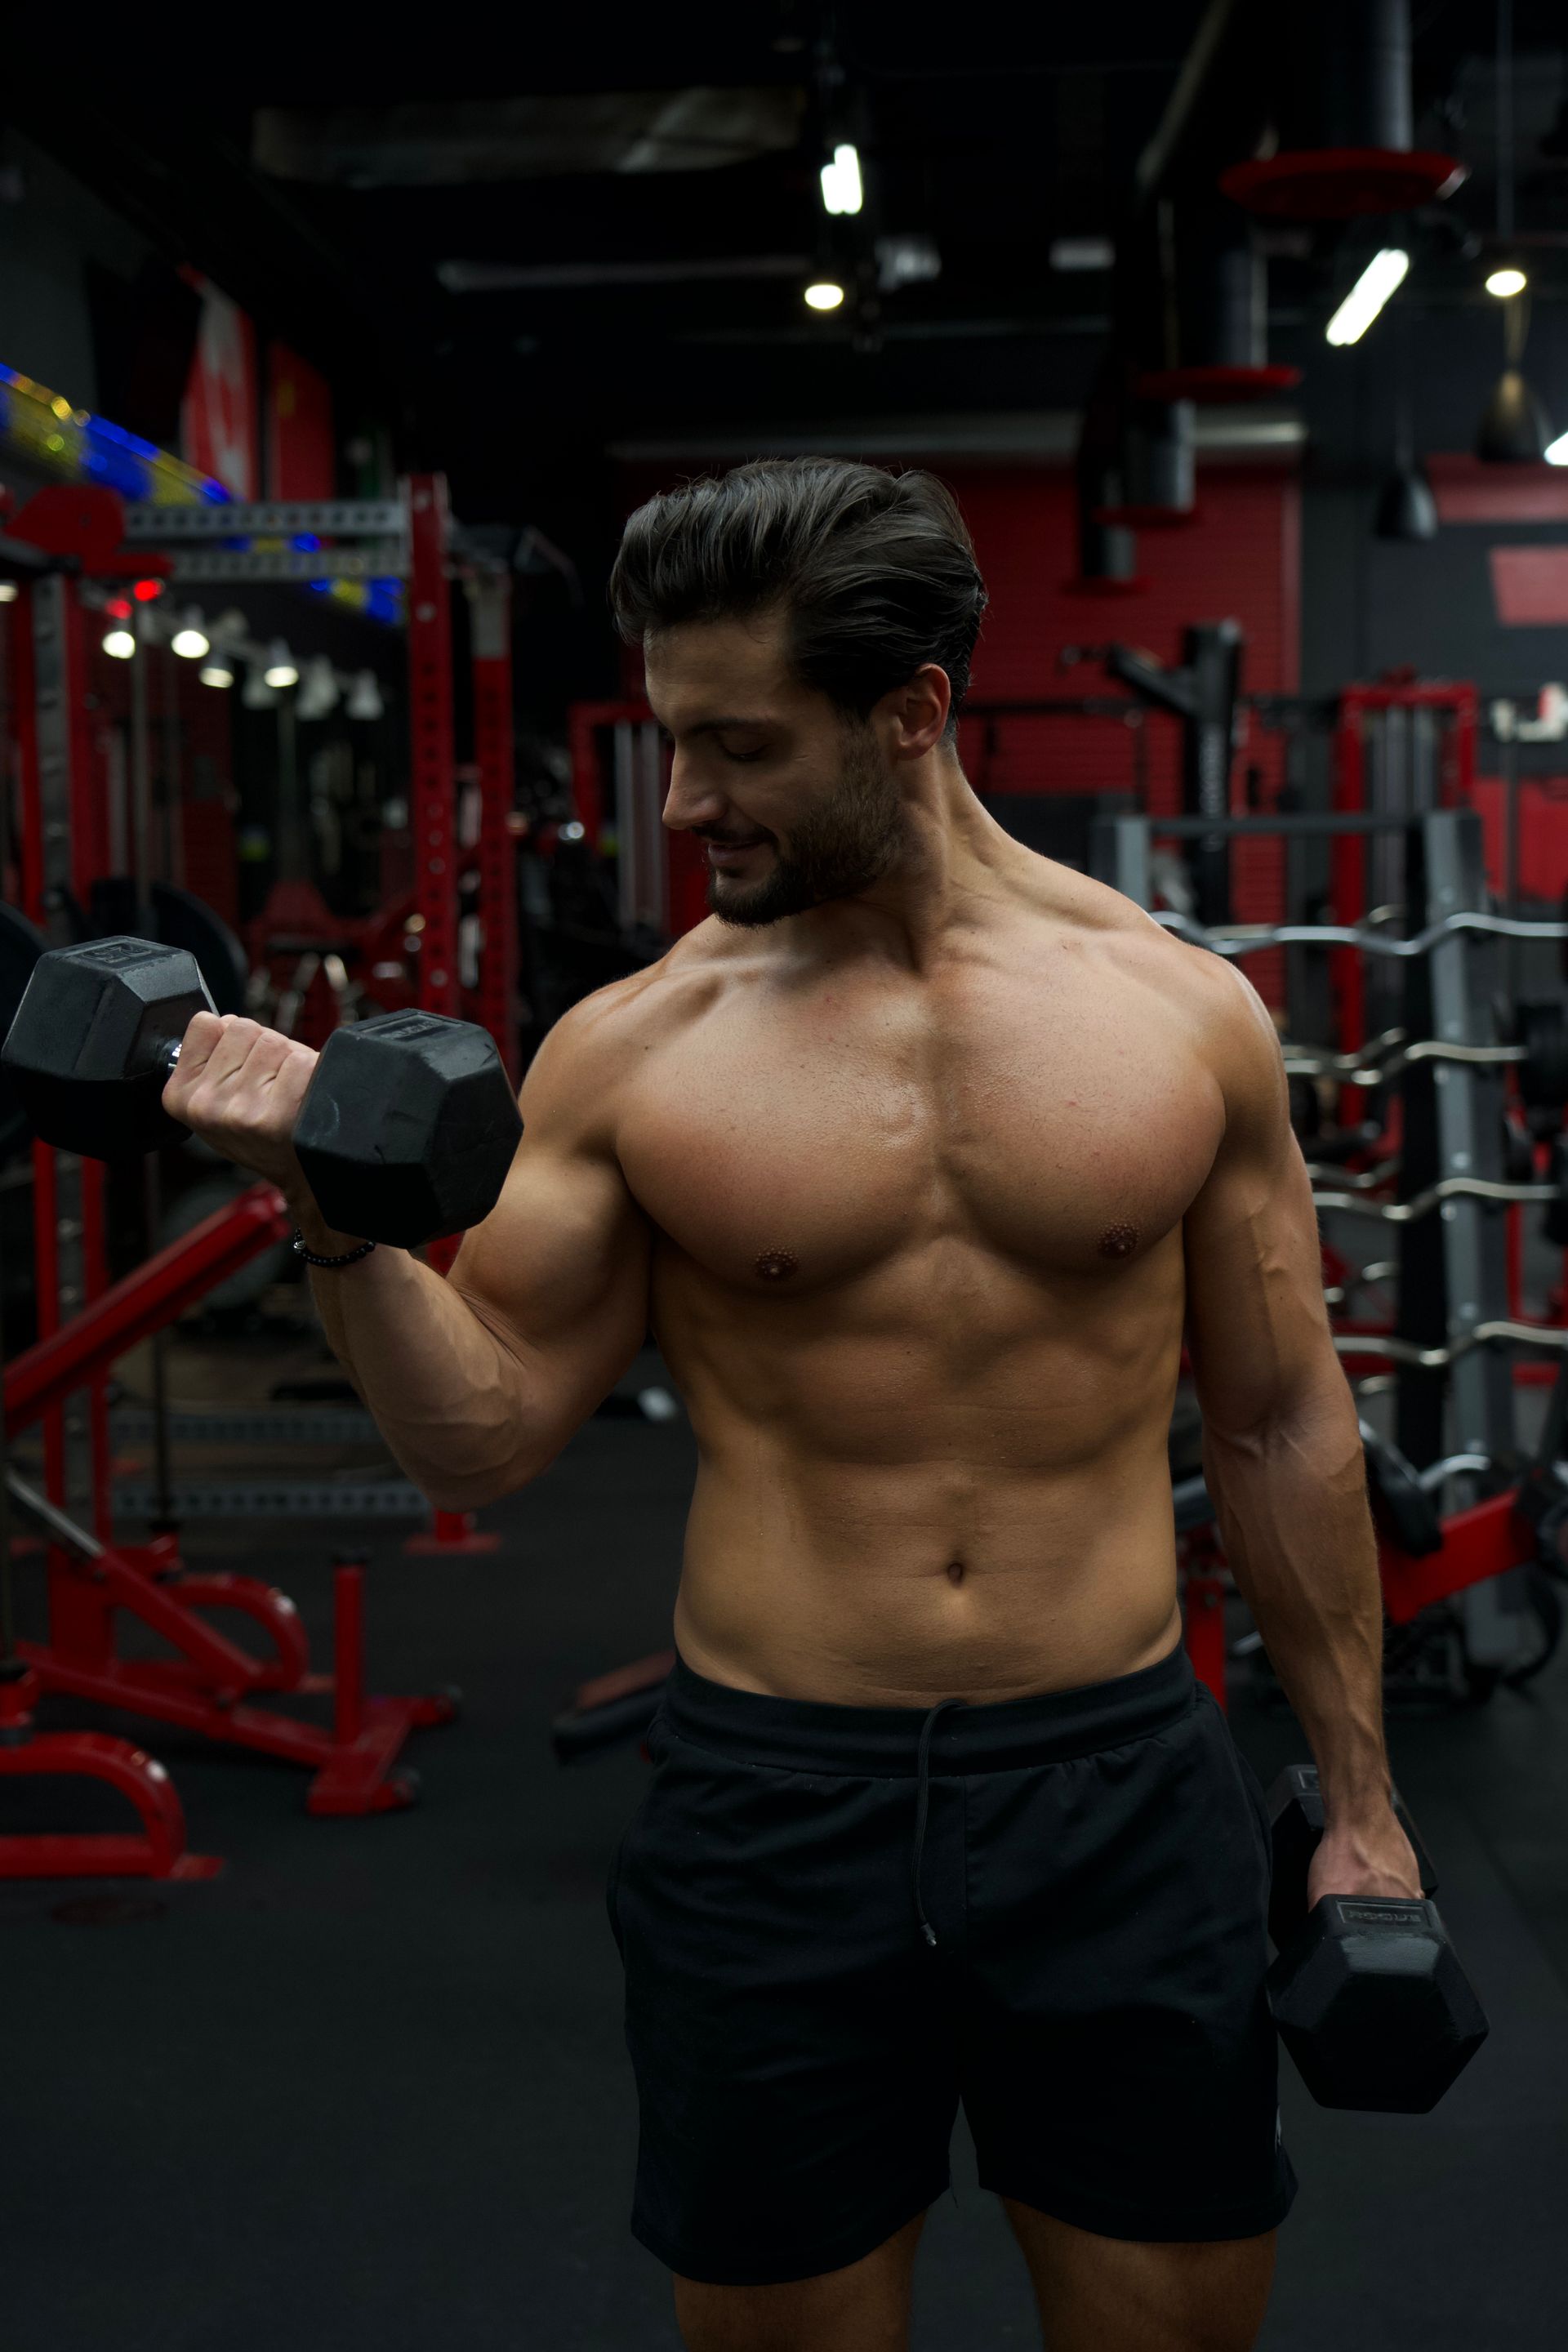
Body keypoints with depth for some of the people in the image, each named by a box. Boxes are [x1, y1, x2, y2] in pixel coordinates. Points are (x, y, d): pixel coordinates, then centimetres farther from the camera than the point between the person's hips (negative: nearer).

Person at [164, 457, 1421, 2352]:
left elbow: (1279, 1425, 6)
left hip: (1122, 1787, 1)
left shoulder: (1184, 1009, -1)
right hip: (771, 1801, 0)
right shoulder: (632, 1049, -4)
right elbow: (482, 1435, -1)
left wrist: (1357, 1798, 8)